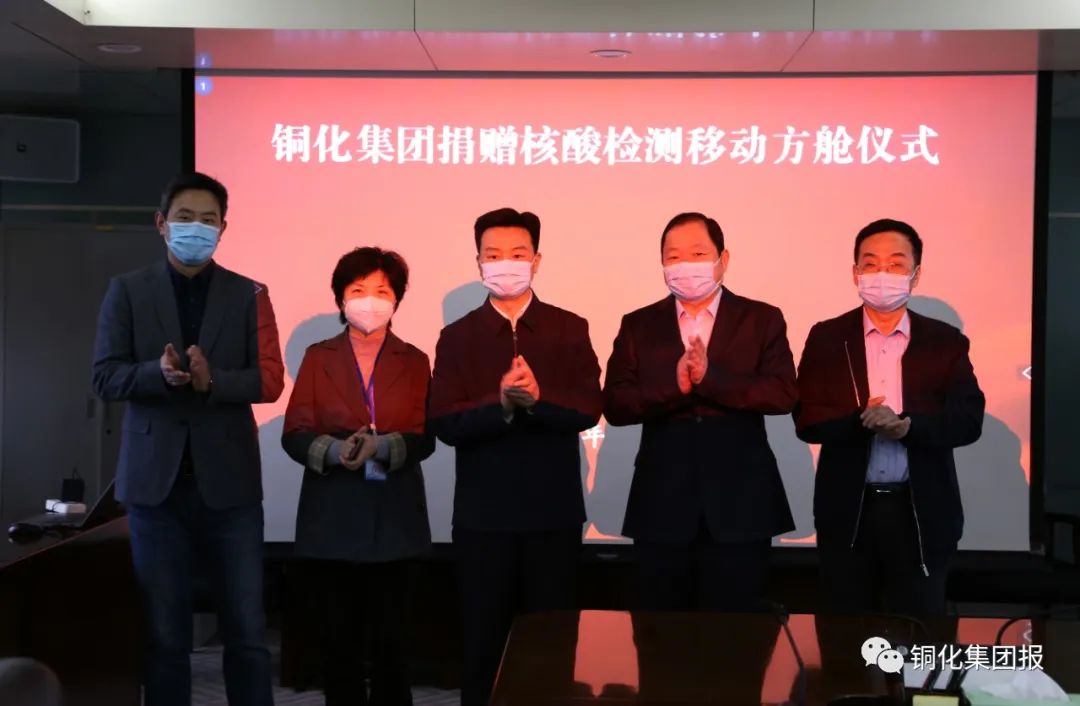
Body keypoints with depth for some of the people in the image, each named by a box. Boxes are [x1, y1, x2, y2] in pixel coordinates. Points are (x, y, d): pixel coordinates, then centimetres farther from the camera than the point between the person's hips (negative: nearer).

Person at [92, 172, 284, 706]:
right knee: (165, 635, 8)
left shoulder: (249, 295, 6)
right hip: (156, 479, 0)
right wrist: (160, 374, -20)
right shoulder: (127, 291, 7)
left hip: (228, 479, 0)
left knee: (247, 632, 3)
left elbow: (269, 380, -1)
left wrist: (211, 380, -19)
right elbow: (105, 376, -1)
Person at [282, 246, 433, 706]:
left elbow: (423, 438, -2)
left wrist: (384, 446, -23)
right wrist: (334, 449, -22)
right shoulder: (318, 357, 7)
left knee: (390, 636, 3)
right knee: (339, 635, 7)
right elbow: (295, 434, -1)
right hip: (332, 516, 0)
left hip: (393, 517, 0)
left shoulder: (414, 362, 7)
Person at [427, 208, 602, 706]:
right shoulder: (457, 336, 2)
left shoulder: (570, 329, 2)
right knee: (483, 642, 10)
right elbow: (444, 423, -8)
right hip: (483, 515, 0)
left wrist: (539, 397, -25)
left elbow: (587, 411, -8)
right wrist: (500, 402, -24)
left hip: (554, 513, 0)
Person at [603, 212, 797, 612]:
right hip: (661, 505, 1)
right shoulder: (638, 326, 7)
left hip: (740, 505, -1)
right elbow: (615, 406, -3)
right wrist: (674, 387, -18)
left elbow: (783, 395, -9)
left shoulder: (762, 320, 3)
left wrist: (711, 377, -19)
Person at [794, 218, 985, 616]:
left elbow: (968, 420, -6)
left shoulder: (946, 342, 3)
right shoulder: (826, 338, 2)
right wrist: (861, 420, -24)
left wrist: (909, 426, -24)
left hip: (922, 511, 0)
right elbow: (807, 420, -5)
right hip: (846, 510, 0)